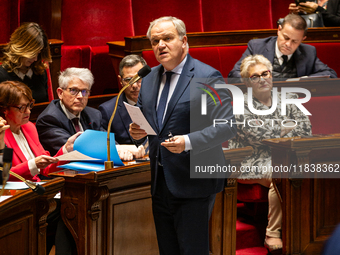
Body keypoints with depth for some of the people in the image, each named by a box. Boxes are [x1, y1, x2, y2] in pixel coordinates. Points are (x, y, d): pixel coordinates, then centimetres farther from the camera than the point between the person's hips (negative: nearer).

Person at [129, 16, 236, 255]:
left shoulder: (208, 78, -9)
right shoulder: (150, 78, 13)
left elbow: (228, 125, -15)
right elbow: (142, 116, 22)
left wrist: (188, 142, -27)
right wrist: (137, 130, -3)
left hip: (193, 184, -7)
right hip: (160, 182, 7)